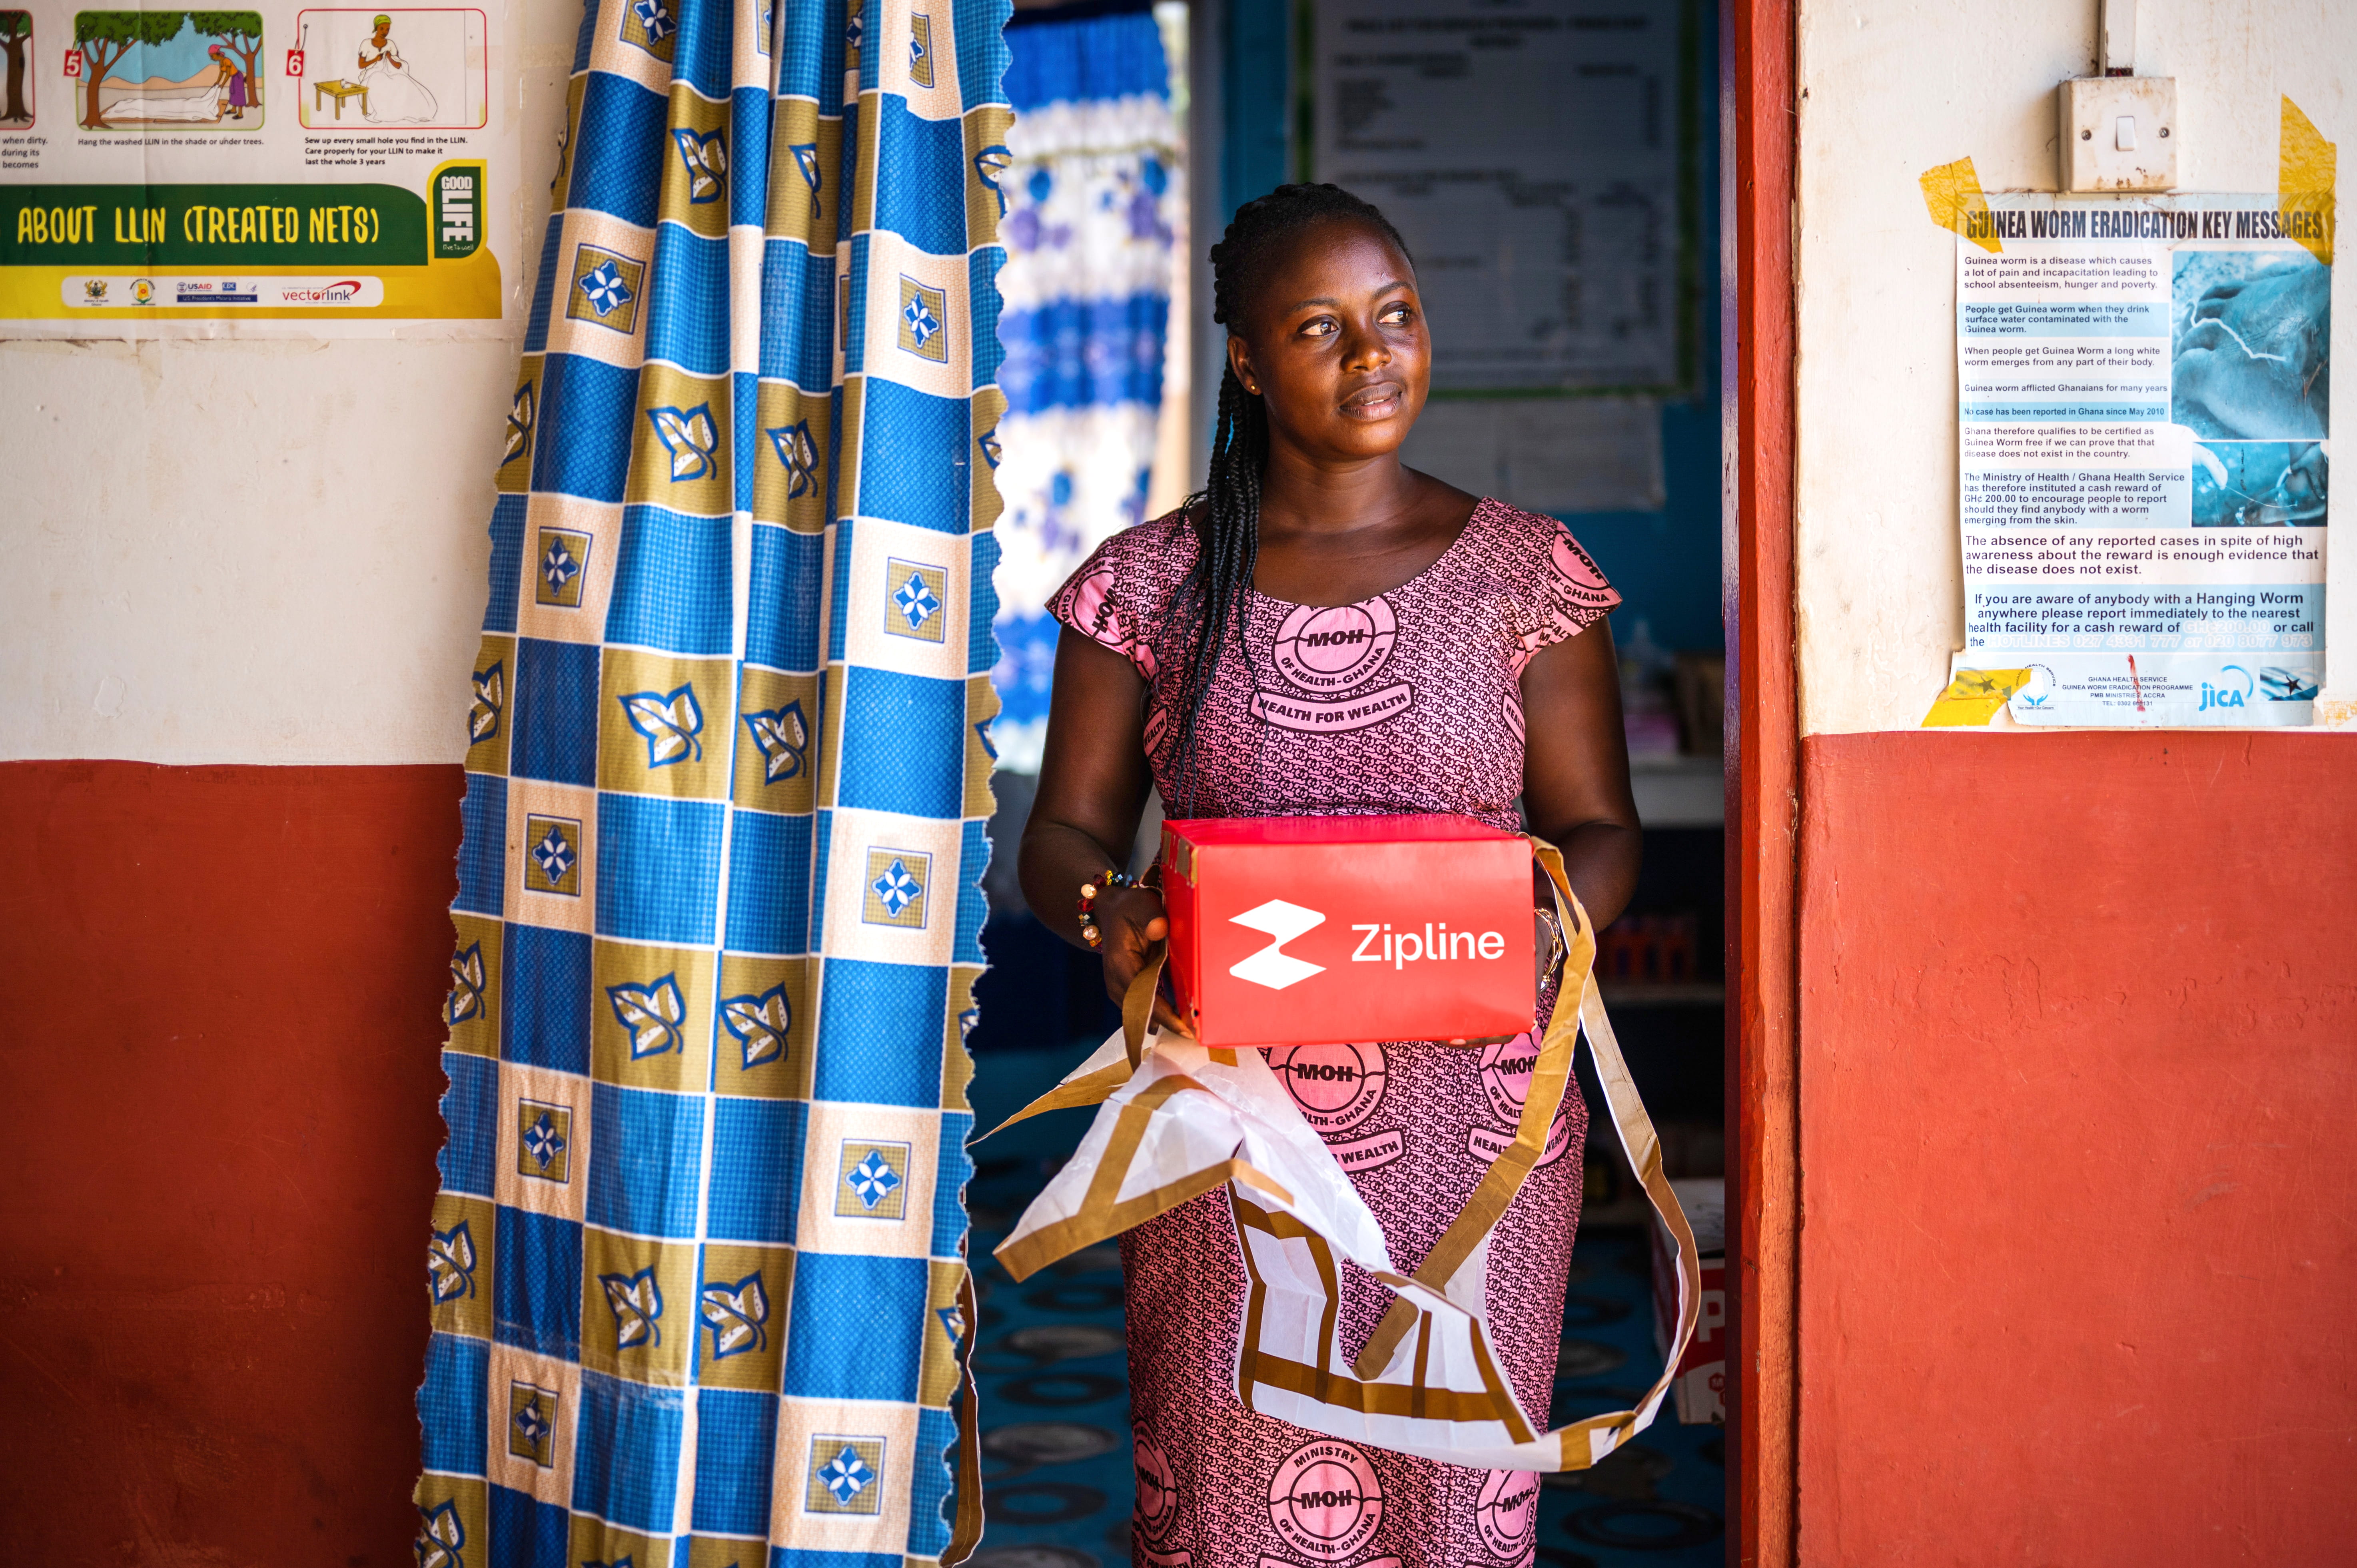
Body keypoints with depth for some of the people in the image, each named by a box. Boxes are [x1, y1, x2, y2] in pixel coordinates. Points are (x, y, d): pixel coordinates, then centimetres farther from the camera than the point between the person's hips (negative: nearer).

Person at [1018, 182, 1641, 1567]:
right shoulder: (1152, 582, 4)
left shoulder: (1522, 573, 5)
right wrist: (1108, 913, -18)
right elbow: (1064, 833, 4)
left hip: (1468, 1106, 0)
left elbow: (1600, 830, 6)